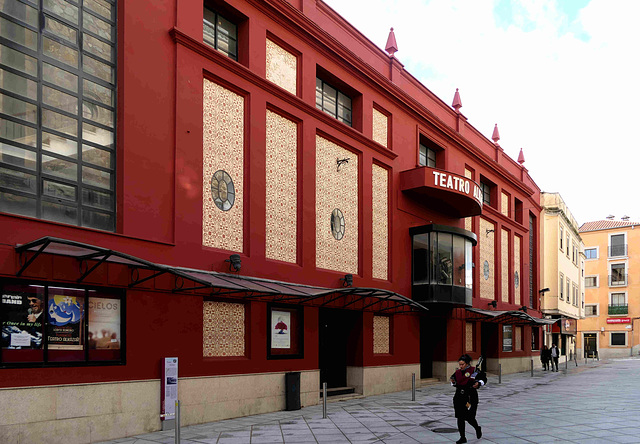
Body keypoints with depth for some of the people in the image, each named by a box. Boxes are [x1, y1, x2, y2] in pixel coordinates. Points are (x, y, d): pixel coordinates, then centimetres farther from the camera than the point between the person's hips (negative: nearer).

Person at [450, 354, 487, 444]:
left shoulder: (474, 371, -7)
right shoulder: (457, 372, 9)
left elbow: (483, 378, -1)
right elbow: (455, 383, 22)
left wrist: (478, 383, -18)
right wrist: (453, 382, 0)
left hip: (470, 397, -5)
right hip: (459, 397, 5)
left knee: (469, 418, -5)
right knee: (460, 418, 4)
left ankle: (478, 428, 29)